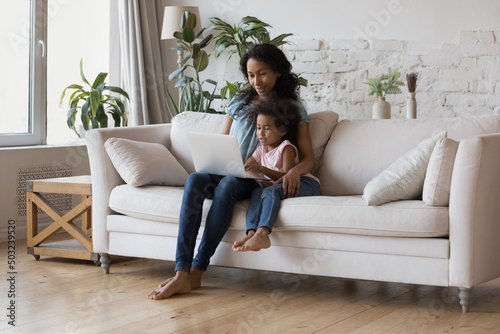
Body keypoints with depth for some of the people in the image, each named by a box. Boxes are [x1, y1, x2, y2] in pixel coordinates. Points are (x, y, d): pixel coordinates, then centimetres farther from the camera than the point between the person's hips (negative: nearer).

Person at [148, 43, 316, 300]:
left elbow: (309, 158, 1)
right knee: (195, 179, -32)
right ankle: (181, 273, -43)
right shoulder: (239, 102, 21)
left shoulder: (293, 109, 9)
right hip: (226, 172, 3)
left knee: (227, 185, -38)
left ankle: (196, 271, -36)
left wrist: (295, 171, -24)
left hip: (257, 180, -3)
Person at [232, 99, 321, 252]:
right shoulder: (261, 150, 20)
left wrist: (262, 169, -28)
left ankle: (262, 233, -55)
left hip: (306, 184, -6)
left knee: (271, 191, -33)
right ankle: (252, 233, -45)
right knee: (257, 192, -24)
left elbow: (288, 176, -16)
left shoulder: (286, 148, -1)